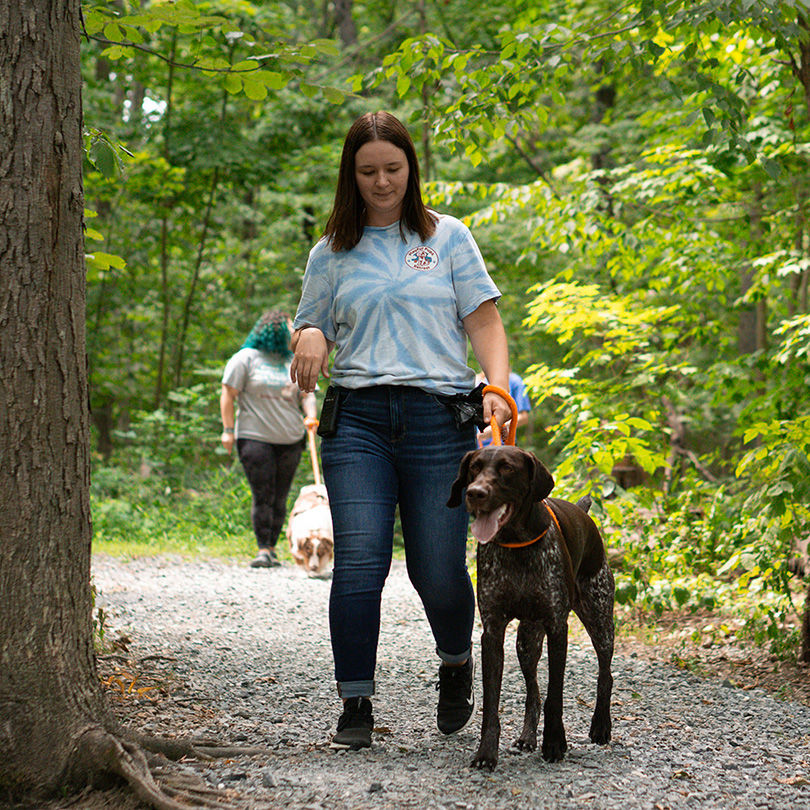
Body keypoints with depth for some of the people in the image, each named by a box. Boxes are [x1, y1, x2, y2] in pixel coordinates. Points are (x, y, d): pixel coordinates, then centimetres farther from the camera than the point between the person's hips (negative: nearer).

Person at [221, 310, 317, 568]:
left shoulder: (294, 362, 14)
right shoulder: (246, 358, 1)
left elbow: (306, 394, 14)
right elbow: (228, 394, 0)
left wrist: (311, 416, -7)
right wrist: (228, 429, -6)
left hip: (290, 441, 4)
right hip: (255, 438, -4)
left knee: (280, 499, 3)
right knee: (262, 497, -9)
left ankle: (272, 548, 10)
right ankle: (263, 550, -6)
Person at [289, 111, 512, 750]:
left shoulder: (447, 236, 10)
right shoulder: (332, 253, 15)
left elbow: (483, 319, 6)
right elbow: (310, 328, 20)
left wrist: (499, 385, -11)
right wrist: (309, 338, -5)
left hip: (439, 419, -1)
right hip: (358, 417, 1)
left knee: (439, 570, -3)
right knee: (360, 561, -12)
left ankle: (457, 663, 29)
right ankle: (356, 705, -4)